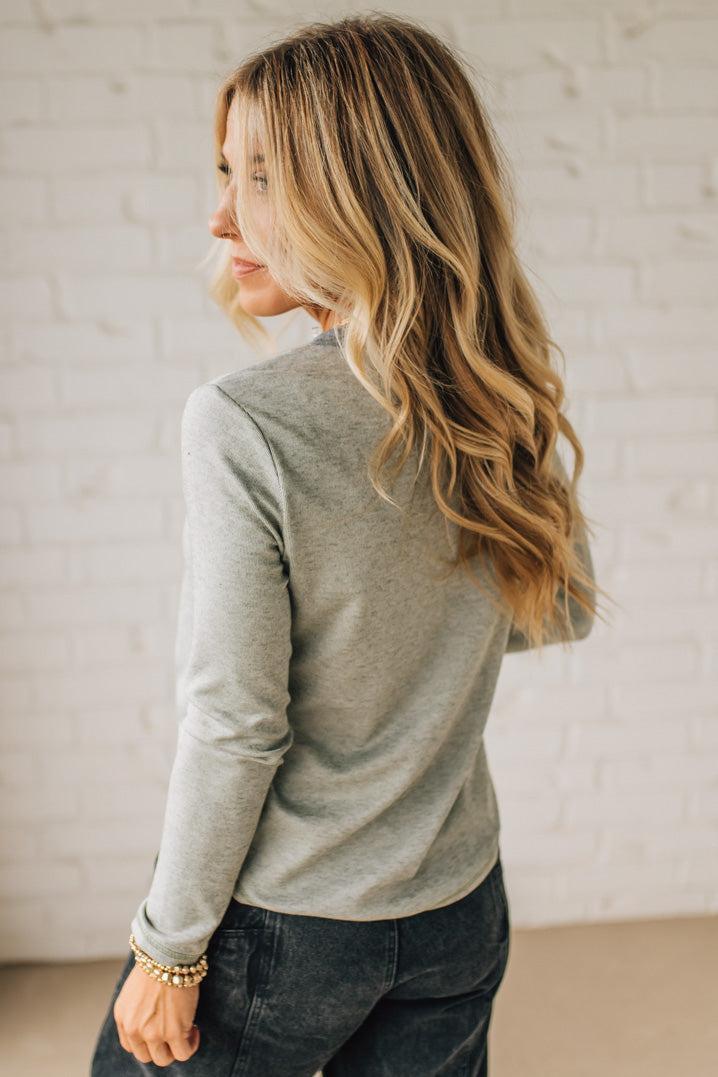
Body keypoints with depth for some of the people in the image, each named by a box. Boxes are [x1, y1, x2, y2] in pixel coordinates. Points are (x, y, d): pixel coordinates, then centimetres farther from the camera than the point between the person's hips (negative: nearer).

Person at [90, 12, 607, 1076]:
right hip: (460, 912, 5)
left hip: (278, 927, -4)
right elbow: (561, 614, 8)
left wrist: (169, 946, -8)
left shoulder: (242, 426, -24)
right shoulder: (513, 410, -7)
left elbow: (235, 725, -20)